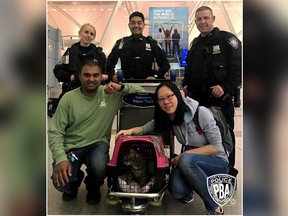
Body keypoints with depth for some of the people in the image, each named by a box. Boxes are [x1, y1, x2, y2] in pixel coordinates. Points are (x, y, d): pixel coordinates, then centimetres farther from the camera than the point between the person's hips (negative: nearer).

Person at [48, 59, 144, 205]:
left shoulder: (112, 94, -6)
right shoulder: (68, 98, -7)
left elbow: (140, 91, -5)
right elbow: (55, 131, -8)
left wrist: (121, 87, -23)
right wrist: (60, 158, -22)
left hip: (97, 144, 0)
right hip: (71, 147, 1)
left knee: (99, 169, -31)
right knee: (62, 183, -20)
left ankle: (93, 187, 11)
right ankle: (75, 180, 23)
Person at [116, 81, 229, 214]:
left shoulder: (201, 113, -20)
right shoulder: (166, 119, -4)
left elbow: (216, 146, -18)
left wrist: (184, 155, -22)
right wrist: (131, 131, -20)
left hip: (217, 163, -3)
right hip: (192, 164, 3)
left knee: (185, 160, -35)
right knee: (176, 190, -28)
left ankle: (214, 208, -16)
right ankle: (188, 192, 10)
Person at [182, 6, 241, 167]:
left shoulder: (227, 39, -3)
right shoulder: (195, 43, 18)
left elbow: (238, 67, -11)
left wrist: (226, 87, -21)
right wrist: (186, 84, 12)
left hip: (220, 99, -6)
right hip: (198, 99, 7)